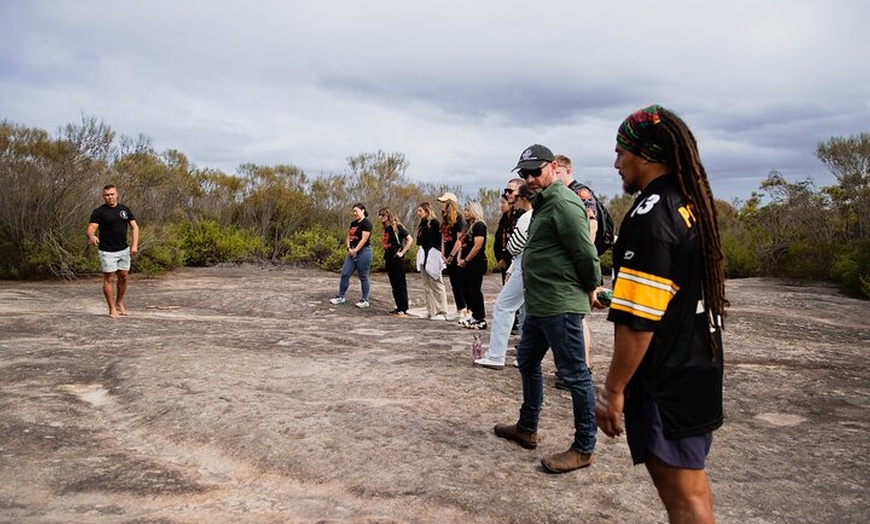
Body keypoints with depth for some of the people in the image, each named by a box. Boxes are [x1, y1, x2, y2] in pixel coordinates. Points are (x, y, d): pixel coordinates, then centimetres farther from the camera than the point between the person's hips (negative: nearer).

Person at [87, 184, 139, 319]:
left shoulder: (124, 209, 7)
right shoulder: (99, 212, -7)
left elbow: (134, 227, 6)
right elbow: (91, 228, -17)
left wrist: (134, 245, -7)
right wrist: (91, 236, -41)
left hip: (124, 250, 5)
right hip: (107, 252, -4)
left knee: (123, 278, 11)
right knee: (109, 279, 0)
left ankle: (119, 304, 28)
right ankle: (112, 308, 9)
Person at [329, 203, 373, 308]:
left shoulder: (366, 223, -10)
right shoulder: (353, 223, 15)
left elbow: (364, 239, -17)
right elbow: (349, 237, 16)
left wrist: (355, 250, -14)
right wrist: (349, 248, -1)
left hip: (363, 252, -8)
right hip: (352, 253, 8)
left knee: (363, 277, -1)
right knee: (344, 274, 6)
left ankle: (365, 300, 9)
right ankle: (341, 297, 15)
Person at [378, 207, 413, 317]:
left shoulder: (397, 227, -10)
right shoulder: (386, 228, 13)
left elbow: (410, 240, -14)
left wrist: (402, 252, -14)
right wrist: (385, 257, 15)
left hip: (397, 259, -8)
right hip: (389, 259, 8)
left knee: (400, 284, -3)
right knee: (394, 284, 11)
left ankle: (404, 309, 2)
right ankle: (399, 307, 18)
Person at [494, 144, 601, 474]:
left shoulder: (563, 203, -16)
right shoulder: (543, 203, 17)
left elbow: (586, 253, -18)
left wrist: (590, 288, -4)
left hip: (561, 306, -11)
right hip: (539, 304, 11)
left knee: (575, 375, -1)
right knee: (527, 362, 21)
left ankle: (583, 449, 11)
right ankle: (527, 429, 37)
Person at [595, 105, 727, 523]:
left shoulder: (650, 215, -20)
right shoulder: (692, 205, 8)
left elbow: (638, 321, -25)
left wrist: (613, 390, -17)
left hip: (666, 383, -9)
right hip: (698, 369, 9)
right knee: (690, 481, 22)